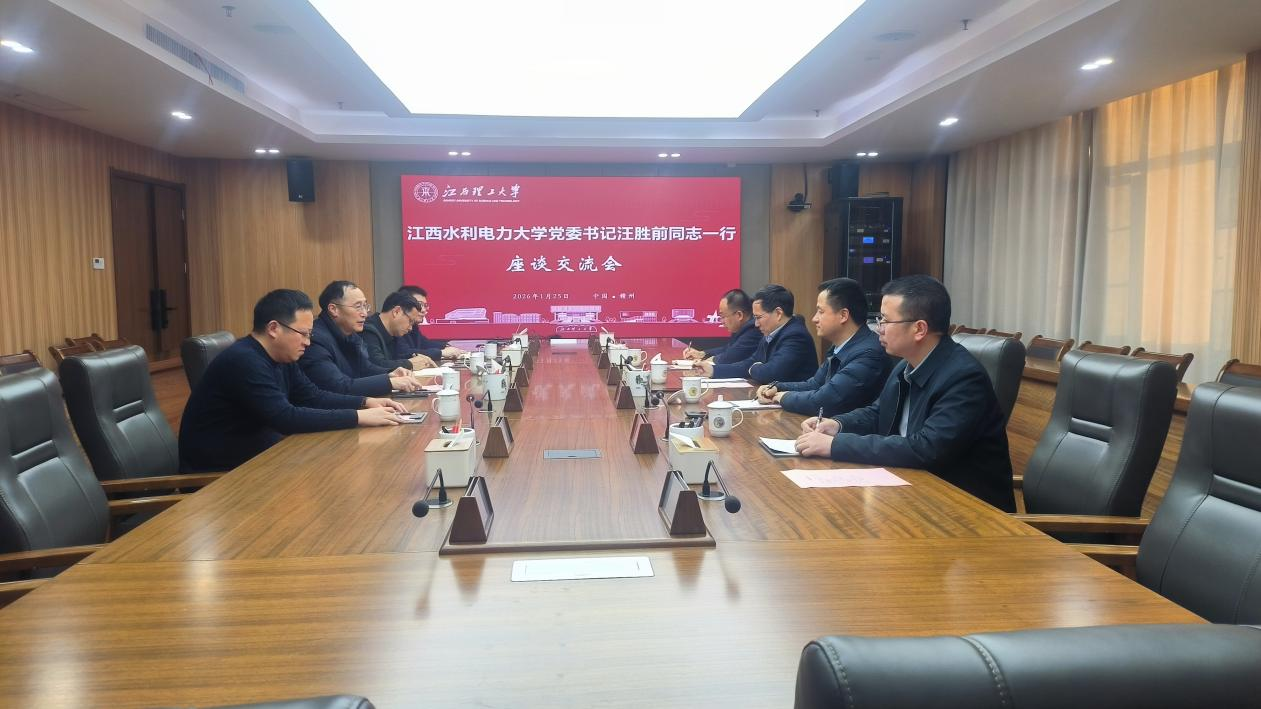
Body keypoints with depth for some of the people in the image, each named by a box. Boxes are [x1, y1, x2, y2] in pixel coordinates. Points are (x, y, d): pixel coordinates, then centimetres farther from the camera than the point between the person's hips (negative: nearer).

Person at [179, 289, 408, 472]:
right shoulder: (243, 361, -24)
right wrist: (359, 417, -29)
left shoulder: (281, 357, 4)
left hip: (252, 451, 9)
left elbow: (312, 396, 11)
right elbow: (286, 418, -31)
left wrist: (366, 403, -3)